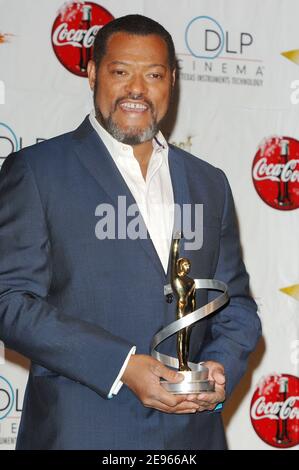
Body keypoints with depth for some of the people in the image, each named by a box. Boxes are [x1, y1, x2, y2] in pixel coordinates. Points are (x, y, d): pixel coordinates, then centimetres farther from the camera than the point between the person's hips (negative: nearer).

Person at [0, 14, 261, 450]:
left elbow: (235, 304, 15)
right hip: (80, 429, -4)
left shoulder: (210, 184, 12)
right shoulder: (36, 170, -2)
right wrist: (122, 366, -17)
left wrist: (221, 367, -6)